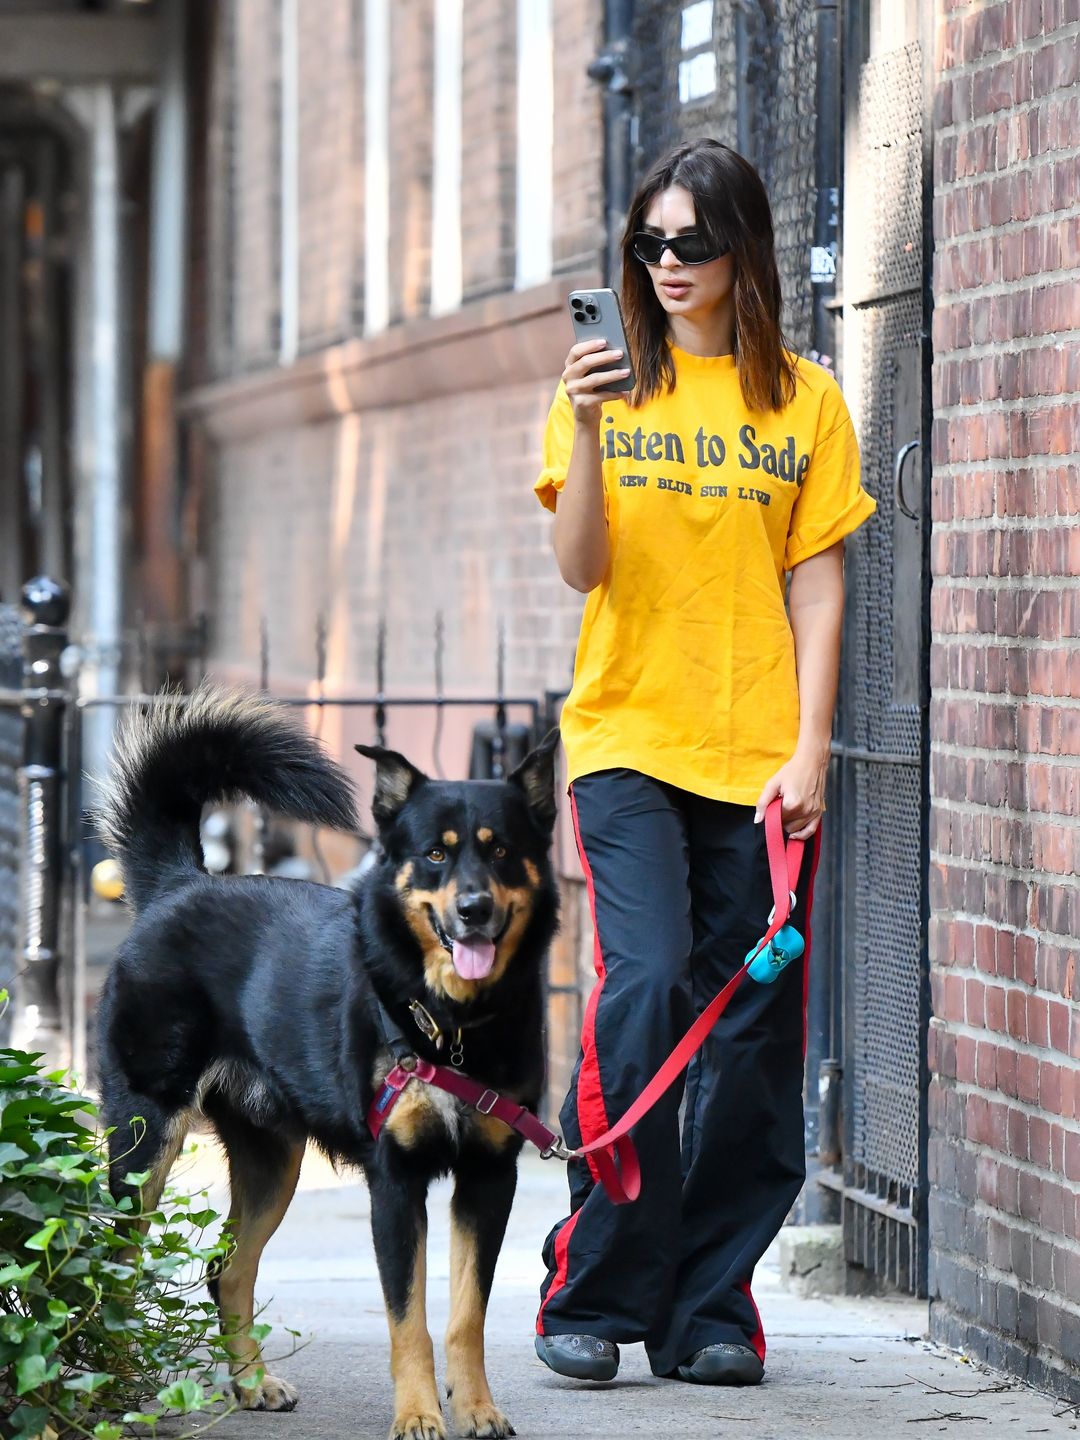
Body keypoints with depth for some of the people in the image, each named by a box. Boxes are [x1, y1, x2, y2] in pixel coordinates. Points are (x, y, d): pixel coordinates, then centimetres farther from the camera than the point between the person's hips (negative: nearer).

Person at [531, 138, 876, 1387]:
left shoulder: (805, 402, 8)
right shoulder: (603, 387, 7)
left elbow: (817, 589, 6)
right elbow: (580, 569, -4)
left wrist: (809, 750, -3)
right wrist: (588, 434, -20)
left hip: (757, 757, 1)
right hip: (627, 741, -1)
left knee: (754, 1029, 0)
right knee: (645, 987, -17)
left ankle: (710, 1305, 11)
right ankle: (596, 1295, -7)